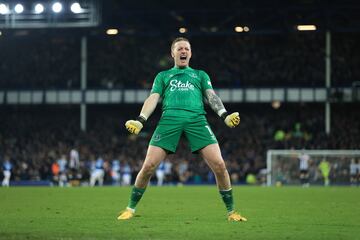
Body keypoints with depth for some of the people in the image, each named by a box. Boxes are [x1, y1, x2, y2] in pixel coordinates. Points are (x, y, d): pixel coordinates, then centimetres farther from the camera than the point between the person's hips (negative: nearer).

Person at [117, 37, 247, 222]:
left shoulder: (200, 75, 29)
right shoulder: (163, 76, 28)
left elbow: (211, 96, 16)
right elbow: (153, 98, 17)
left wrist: (224, 114, -4)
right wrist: (140, 120, -1)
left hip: (196, 118, 0)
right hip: (170, 118, 0)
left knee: (219, 165, -15)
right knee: (148, 166, -12)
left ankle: (231, 211, -2)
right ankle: (130, 209, 5)